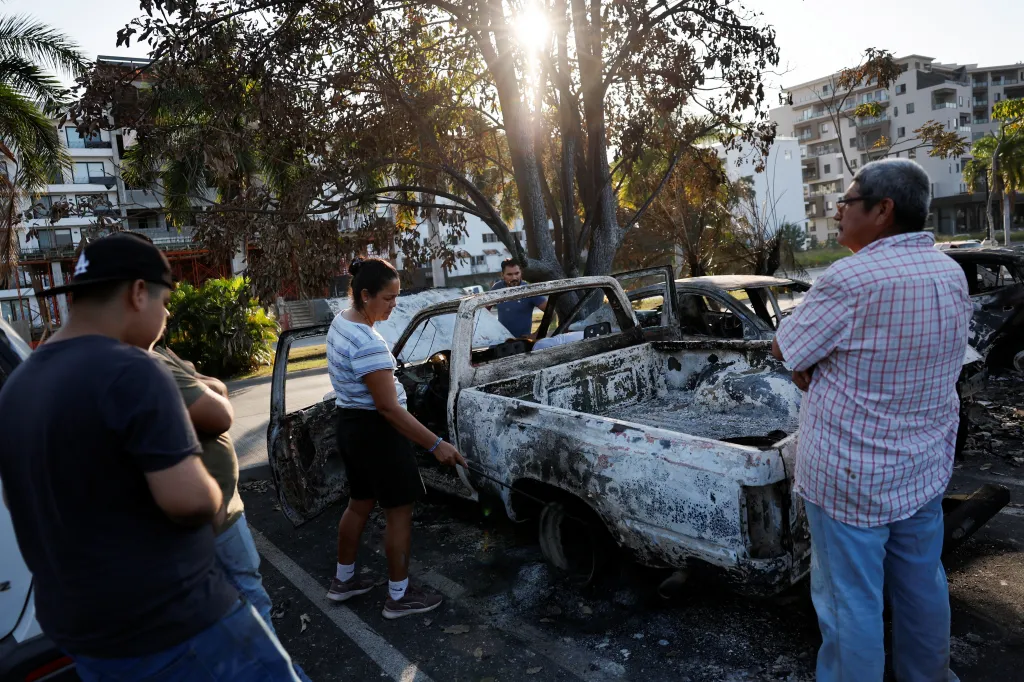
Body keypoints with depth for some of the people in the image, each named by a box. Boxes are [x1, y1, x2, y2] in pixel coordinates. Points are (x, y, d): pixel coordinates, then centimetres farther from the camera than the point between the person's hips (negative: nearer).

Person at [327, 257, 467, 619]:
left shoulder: (341, 321, 3)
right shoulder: (368, 343, -28)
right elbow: (388, 408, -28)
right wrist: (436, 444, -25)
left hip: (350, 425, 10)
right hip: (375, 431, -10)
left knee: (360, 503, 22)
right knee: (399, 512, 4)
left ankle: (343, 580, 37)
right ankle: (399, 597, 17)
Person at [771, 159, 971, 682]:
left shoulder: (852, 278, -23)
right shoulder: (951, 274, 2)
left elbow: (783, 349, -12)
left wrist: (814, 362, 5)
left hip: (851, 473, -8)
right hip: (924, 464, 8)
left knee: (850, 600, 8)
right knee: (922, 584, 24)